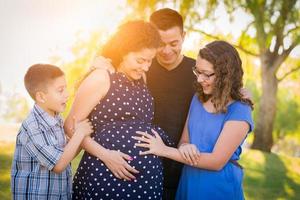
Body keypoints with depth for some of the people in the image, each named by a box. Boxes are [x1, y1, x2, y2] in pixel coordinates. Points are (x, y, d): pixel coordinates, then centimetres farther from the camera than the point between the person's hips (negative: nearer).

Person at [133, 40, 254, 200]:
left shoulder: (239, 112, -16)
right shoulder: (198, 99, 5)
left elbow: (217, 161, -20)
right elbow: (184, 141, 8)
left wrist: (165, 150, -20)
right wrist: (185, 148, -18)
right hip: (188, 183, 6)